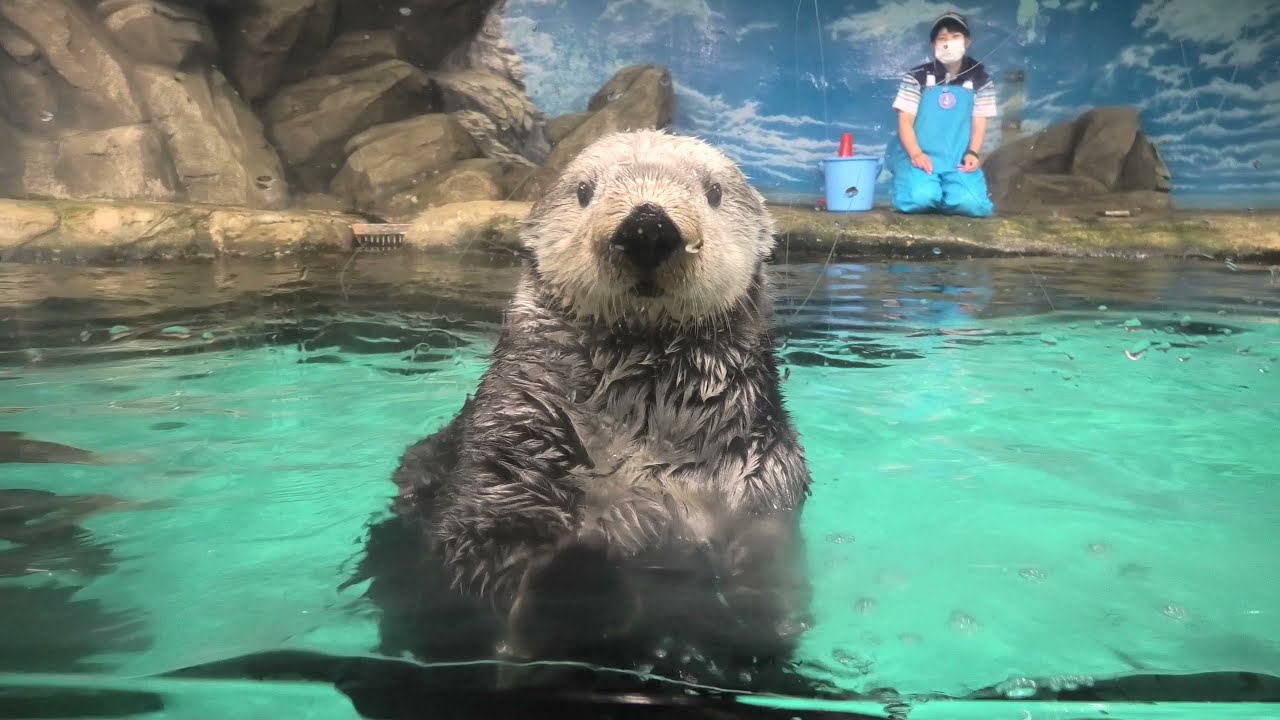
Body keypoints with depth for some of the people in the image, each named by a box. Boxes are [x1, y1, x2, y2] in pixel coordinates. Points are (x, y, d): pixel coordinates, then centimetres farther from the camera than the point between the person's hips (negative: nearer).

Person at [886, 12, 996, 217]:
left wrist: (972, 153, -11)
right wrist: (915, 154, -18)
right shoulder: (917, 77, 2)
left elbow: (979, 123, 9)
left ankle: (938, 193, 9)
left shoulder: (980, 80, 10)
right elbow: (905, 121, -2)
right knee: (920, 199, -32)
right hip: (920, 156, -2)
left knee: (971, 204, -25)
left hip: (958, 160, 2)